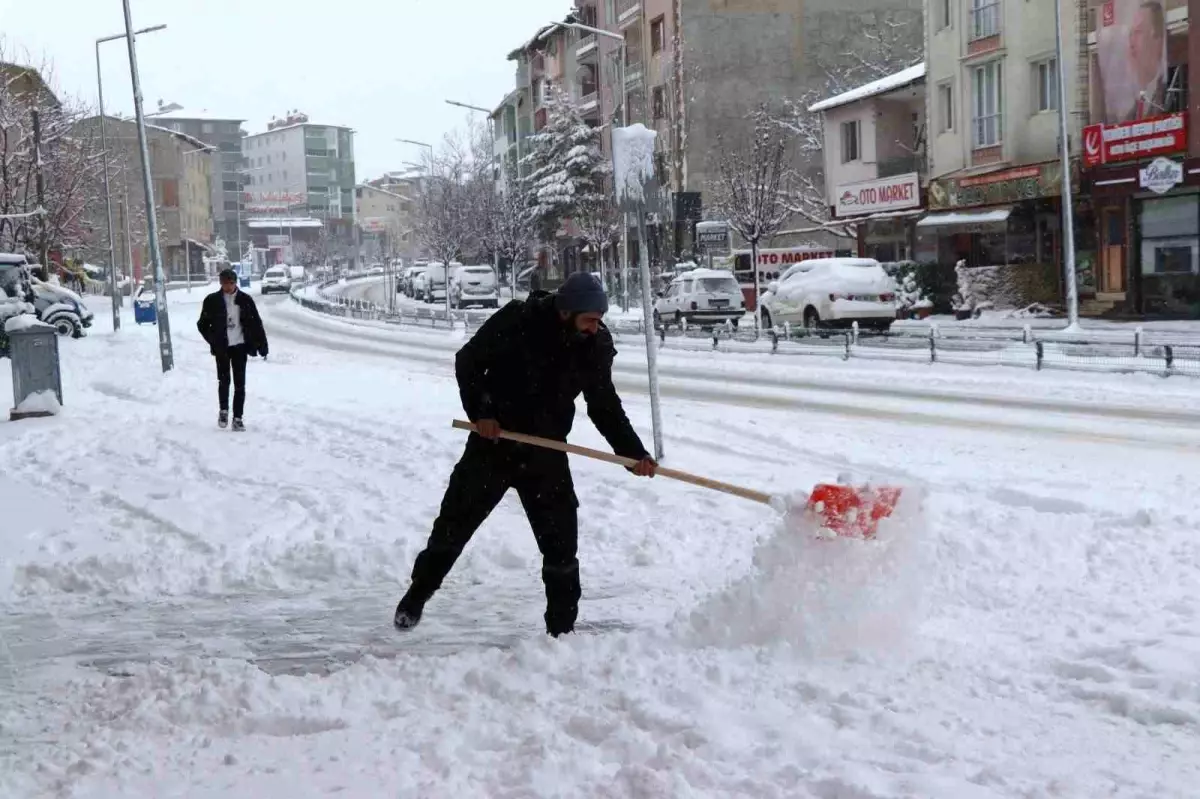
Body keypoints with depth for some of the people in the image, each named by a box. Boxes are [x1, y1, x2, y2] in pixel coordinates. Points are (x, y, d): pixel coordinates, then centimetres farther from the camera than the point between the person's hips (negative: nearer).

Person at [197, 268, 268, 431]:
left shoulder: (245, 300, 0)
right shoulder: (212, 300, -2)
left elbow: (256, 323, 3)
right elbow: (202, 324, 4)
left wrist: (262, 345, -3)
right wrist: (214, 341, -7)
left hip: (240, 346, 1)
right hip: (222, 347, -1)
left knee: (240, 384, 1)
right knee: (224, 380, 0)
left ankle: (238, 418, 8)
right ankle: (223, 410, 23)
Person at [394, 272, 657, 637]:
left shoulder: (595, 346, -8)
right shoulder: (516, 321, -20)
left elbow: (605, 406, 2)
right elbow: (468, 361, -8)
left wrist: (634, 453, -7)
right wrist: (479, 412, -16)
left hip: (546, 452, 2)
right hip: (493, 441, -2)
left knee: (560, 538, -1)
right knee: (455, 521, 9)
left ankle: (562, 627, 10)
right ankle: (416, 595, 30)